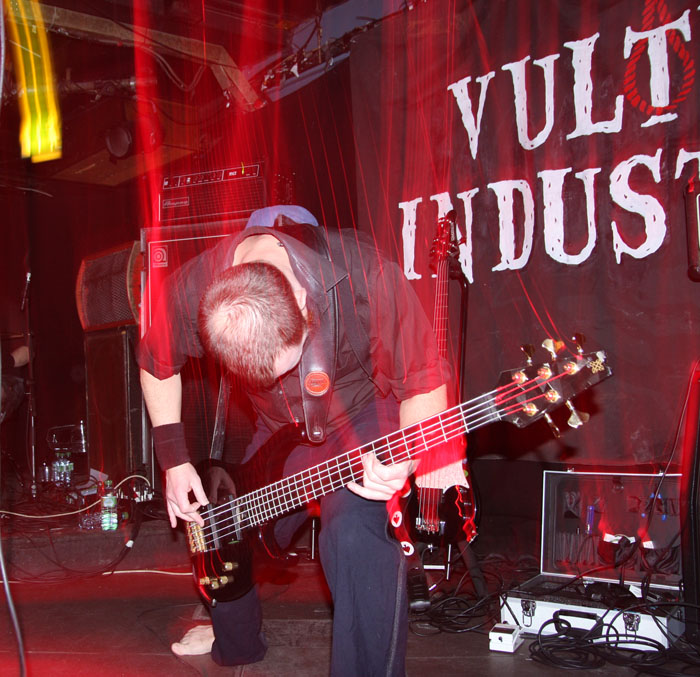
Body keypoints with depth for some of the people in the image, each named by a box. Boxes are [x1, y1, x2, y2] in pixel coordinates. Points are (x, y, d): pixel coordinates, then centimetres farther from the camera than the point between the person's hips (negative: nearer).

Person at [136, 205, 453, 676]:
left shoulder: (365, 276, -37)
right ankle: (235, 638, 45)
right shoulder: (195, 290, -25)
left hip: (364, 413, -4)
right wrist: (174, 460, -6)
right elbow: (157, 363, -2)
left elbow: (423, 378, -24)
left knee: (356, 535, -30)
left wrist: (405, 456, -42)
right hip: (280, 429, 4)